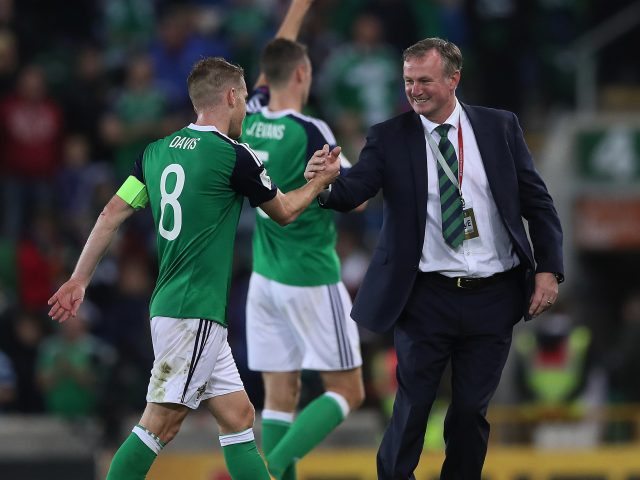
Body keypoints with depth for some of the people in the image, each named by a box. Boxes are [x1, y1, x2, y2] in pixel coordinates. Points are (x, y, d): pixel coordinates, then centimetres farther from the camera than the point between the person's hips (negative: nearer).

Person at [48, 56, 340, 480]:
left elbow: (112, 214, 8)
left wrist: (80, 279, 14)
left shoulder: (158, 151, 9)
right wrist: (322, 181, 22)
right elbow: (284, 212, 5)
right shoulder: (235, 157, -10)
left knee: (238, 417, 10)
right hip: (193, 313, -8)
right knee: (161, 424, -9)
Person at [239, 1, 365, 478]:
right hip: (312, 281, -6)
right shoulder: (309, 132, -18)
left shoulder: (249, 117, 0)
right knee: (348, 391, 1)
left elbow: (275, 59, 19)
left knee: (280, 398, 7)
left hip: (265, 278, 6)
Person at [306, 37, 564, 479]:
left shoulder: (500, 128, 2)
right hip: (428, 296, -1)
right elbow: (353, 192, -14)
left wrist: (549, 269, -4)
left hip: (495, 295, 1)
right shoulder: (390, 138, -2)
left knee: (472, 410, 9)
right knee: (413, 407, 4)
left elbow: (538, 202, 4)